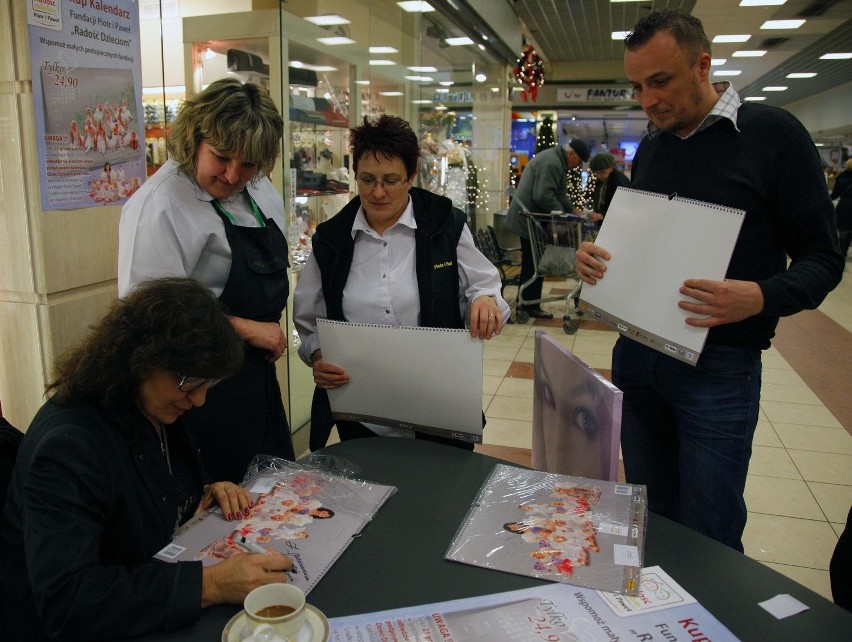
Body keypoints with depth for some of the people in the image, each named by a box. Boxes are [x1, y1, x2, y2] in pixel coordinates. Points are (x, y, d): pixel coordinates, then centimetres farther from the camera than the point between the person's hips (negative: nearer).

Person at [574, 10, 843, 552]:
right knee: (648, 517, 18)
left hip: (719, 364, -5)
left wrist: (760, 298, -28)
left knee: (708, 538, 4)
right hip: (636, 353, 6)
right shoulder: (650, 149, 10)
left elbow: (822, 258, -7)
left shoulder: (772, 135, -7)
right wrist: (596, 258, -3)